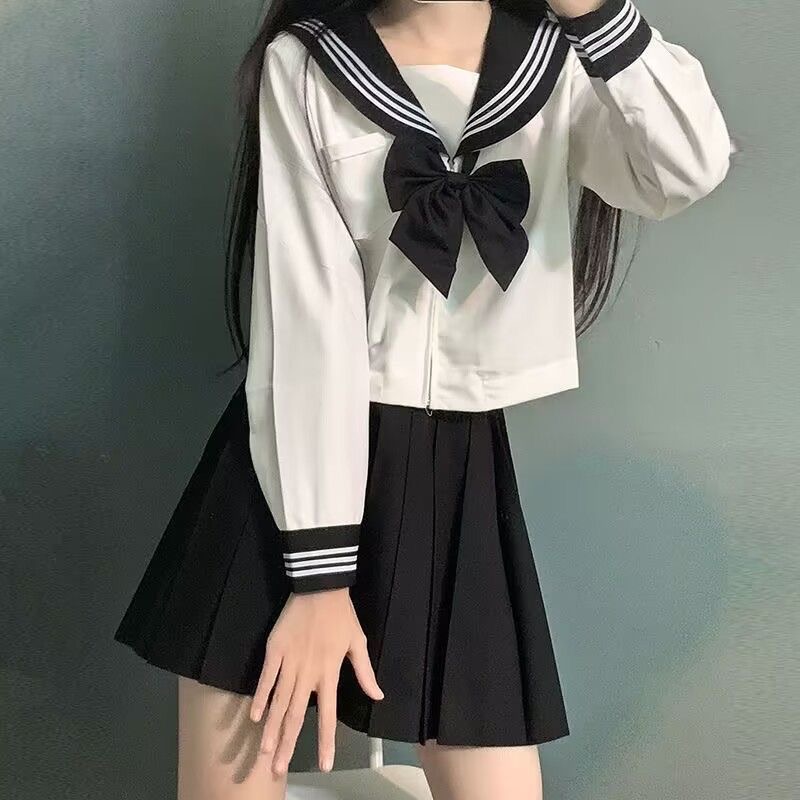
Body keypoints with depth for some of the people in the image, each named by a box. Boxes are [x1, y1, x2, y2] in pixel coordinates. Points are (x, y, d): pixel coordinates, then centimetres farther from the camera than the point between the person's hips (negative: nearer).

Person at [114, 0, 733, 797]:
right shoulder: (304, 66, -2)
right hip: (296, 462, -1)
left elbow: (690, 170, -16)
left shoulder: (562, 67, 5)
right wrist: (319, 573, -15)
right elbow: (302, 309, -11)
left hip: (457, 474, 2)